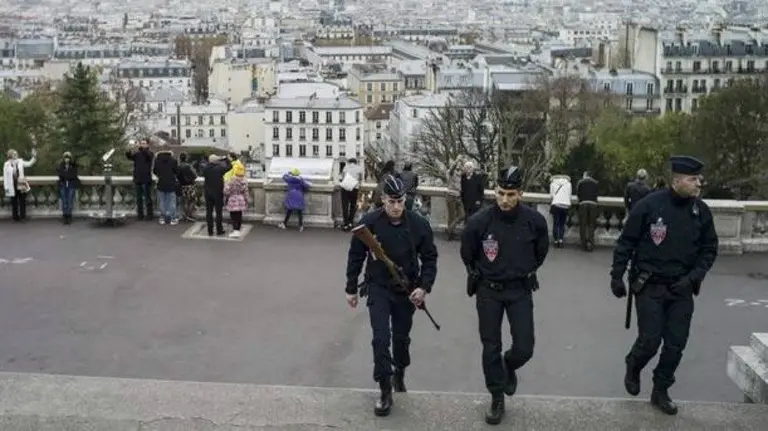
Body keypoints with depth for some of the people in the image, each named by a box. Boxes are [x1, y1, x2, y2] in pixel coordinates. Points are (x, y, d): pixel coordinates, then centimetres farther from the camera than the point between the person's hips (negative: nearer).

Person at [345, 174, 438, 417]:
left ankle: (399, 373, 43)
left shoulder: (419, 224, -12)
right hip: (378, 288, -1)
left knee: (401, 338, 15)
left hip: (407, 291, 1)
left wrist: (424, 287, -13)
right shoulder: (369, 223, -13)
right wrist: (351, 289, 3)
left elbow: (430, 258, -1)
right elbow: (356, 256, -1)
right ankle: (385, 392, -3)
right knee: (381, 338, -11)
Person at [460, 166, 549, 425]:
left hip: (520, 290, 0)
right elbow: (467, 254, 4)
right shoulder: (479, 221, -16)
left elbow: (541, 251, 8)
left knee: (524, 348, -3)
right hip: (488, 291, 0)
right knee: (491, 347, 6)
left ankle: (509, 367, 32)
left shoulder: (534, 220, -13)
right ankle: (497, 399, 23)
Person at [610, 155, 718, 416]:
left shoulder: (701, 211, -2)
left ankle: (660, 392, 23)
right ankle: (633, 368, 30)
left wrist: (694, 277, -7)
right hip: (650, 286, -4)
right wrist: (617, 276, -5)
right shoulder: (649, 205, -13)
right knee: (650, 341, -3)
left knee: (676, 345, 5)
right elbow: (626, 243, -5)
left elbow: (709, 249, 7)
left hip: (682, 289, 4)